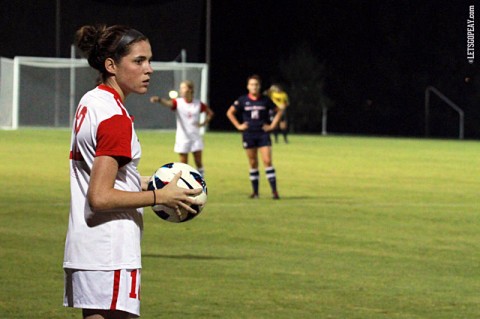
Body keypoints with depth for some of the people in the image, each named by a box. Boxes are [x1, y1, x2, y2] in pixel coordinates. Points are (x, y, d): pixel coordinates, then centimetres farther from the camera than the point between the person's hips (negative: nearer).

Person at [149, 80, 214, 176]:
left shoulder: (198, 104, -1)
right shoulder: (178, 102, -7)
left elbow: (210, 113, 15)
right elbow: (167, 103, -30)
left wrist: (203, 123, -2)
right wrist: (159, 99, -52)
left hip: (196, 137, 1)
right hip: (182, 138, -1)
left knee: (198, 162, 2)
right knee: (183, 164, 2)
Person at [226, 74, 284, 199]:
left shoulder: (265, 100, 0)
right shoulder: (243, 100, 1)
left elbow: (279, 111, 10)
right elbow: (230, 113, 10)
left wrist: (273, 125, 2)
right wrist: (238, 126, 2)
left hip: (263, 134, -1)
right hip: (249, 135, 1)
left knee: (267, 161, -10)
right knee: (253, 164, 4)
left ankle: (274, 191, -10)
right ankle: (255, 191, 11)